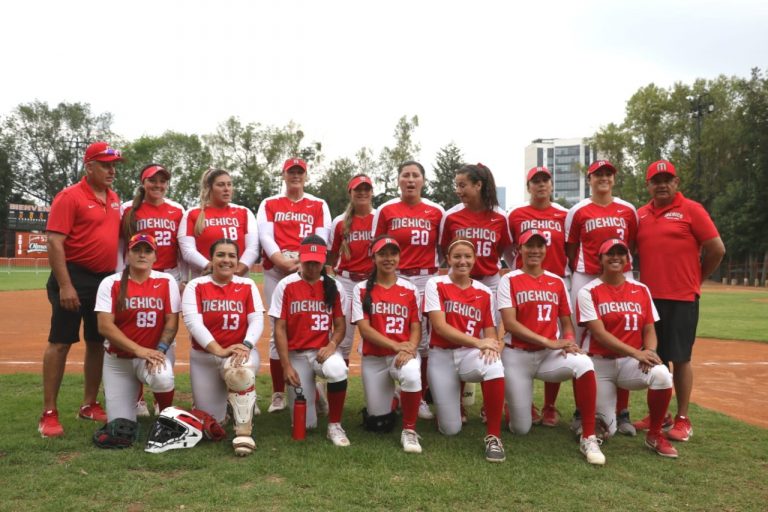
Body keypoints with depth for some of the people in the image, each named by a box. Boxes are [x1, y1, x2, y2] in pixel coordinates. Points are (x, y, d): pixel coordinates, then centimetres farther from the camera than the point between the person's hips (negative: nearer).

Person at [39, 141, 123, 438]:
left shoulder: (114, 199, 12)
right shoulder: (70, 197, -10)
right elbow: (54, 242, -16)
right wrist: (65, 285, -22)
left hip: (105, 279, 7)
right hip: (75, 277, -7)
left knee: (98, 343, 11)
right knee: (60, 343, -3)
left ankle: (89, 405, 23)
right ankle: (49, 414, 3)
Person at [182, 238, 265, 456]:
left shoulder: (247, 285, 3)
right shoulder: (196, 286, -1)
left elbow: (257, 320, -6)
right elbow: (192, 321, -15)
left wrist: (246, 345, -27)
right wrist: (219, 350, -28)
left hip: (241, 352, -1)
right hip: (204, 357, 1)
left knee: (241, 372, -38)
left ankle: (244, 432, -22)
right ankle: (222, 399, 37)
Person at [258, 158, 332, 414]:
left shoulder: (318, 205, 16)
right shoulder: (269, 204, 17)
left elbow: (321, 239, 4)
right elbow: (265, 236, 4)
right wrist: (284, 262, -13)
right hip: (276, 270, 1)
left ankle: (312, 388, 1)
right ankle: (278, 394, 6)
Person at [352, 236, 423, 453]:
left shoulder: (410, 290, 4)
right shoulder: (361, 289, -1)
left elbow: (416, 328, 0)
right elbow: (364, 329, -9)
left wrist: (409, 348, -21)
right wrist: (396, 345, -22)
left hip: (405, 353, 0)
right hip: (374, 358, 0)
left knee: (411, 375, -37)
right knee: (378, 421, 2)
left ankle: (409, 430, -14)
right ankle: (388, 393, 37)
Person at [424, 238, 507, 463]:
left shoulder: (484, 292, 5)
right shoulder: (435, 284, -4)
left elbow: (490, 332, 5)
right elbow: (440, 327, -14)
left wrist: (491, 345, -21)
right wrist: (479, 342, -25)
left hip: (471, 354, 2)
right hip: (441, 356, -1)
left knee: (494, 366, -37)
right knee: (451, 429, -6)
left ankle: (493, 436, -22)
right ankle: (450, 396, 31)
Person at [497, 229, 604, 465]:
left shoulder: (557, 282, 8)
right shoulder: (509, 280, -4)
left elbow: (566, 322, 12)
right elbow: (509, 323, -14)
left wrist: (568, 340, -12)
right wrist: (549, 342, -21)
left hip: (550, 355, 3)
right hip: (517, 356, -3)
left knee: (584, 364, -32)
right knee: (521, 429, -2)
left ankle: (588, 437, -21)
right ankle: (504, 402, 34)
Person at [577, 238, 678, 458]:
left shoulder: (641, 290, 6)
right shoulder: (588, 291, -7)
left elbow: (649, 329, 5)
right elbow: (599, 333, -16)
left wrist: (649, 352, -17)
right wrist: (636, 352, -25)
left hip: (631, 362, 3)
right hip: (599, 364, -3)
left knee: (661, 374, -31)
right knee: (606, 430, -9)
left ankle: (655, 435, -9)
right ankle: (592, 416, 30)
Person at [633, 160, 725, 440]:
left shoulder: (691, 210, -4)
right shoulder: (640, 215, 9)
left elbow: (717, 249, -5)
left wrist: (695, 279, 2)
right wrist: (648, 279, 10)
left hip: (681, 298, -5)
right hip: (648, 297, 5)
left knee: (680, 358, 0)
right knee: (654, 357, 12)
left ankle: (683, 420, 11)